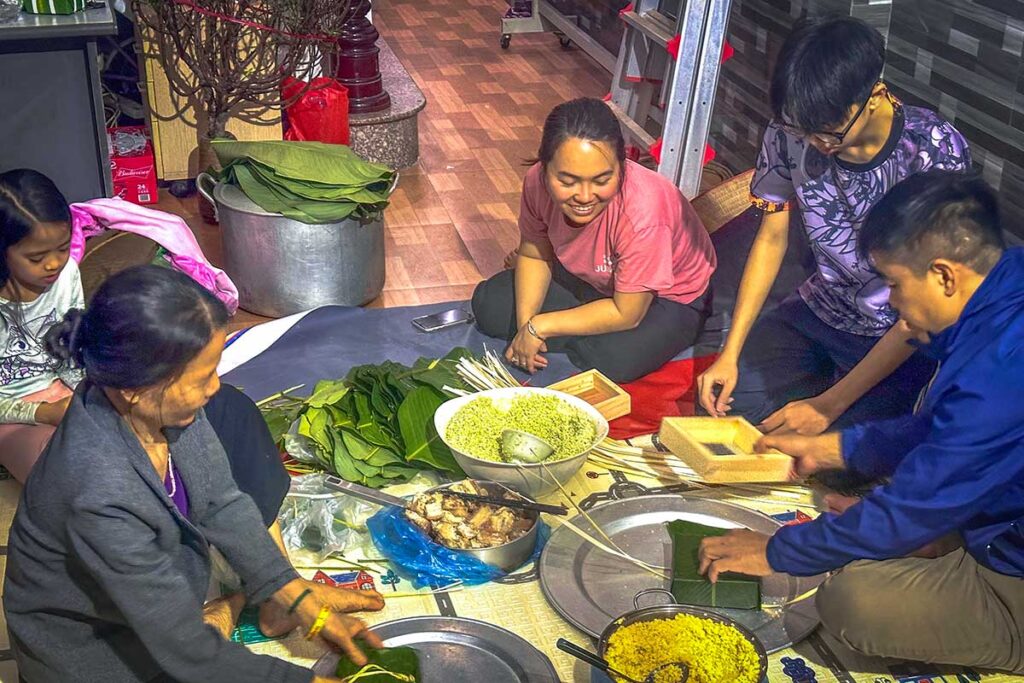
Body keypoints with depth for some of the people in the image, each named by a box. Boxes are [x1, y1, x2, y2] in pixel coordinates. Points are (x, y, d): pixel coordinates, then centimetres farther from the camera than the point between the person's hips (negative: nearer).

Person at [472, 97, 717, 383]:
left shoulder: (640, 215, -41)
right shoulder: (538, 181, -25)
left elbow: (626, 313, -31)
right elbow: (534, 254, -6)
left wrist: (539, 326, -26)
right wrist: (525, 325, -20)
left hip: (667, 297, -4)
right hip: (590, 278, 4)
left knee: (612, 360, -31)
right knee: (488, 304, -3)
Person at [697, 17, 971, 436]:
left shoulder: (934, 154, -27)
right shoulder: (791, 133, -15)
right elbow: (772, 238, 0)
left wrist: (828, 406, -25)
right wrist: (730, 354, -7)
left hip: (900, 337, -4)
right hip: (821, 307, 5)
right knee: (721, 400, -8)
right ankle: (829, 376, 15)